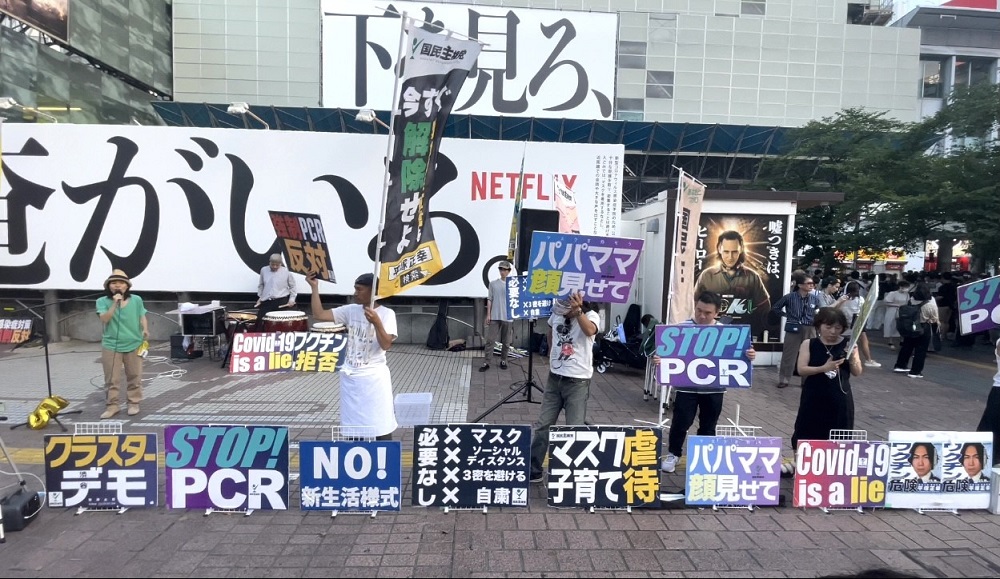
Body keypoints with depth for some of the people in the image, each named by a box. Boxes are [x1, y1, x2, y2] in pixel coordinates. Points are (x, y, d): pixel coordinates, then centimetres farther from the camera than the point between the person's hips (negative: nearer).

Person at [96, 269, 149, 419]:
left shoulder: (136, 300, 3)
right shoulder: (103, 301, -1)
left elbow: (142, 317, 8)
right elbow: (104, 319, -14)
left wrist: (145, 330, -8)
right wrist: (115, 303, -21)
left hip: (134, 344, 1)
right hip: (111, 345, -1)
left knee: (134, 376, 8)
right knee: (111, 379, 5)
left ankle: (133, 403, 19)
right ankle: (112, 405, 16)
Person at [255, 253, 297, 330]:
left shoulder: (286, 272, -3)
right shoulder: (264, 270, 6)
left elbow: (292, 286, 8)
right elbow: (261, 285, 21)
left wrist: (292, 299, 2)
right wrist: (260, 296, 16)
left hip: (281, 301, -3)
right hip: (266, 301, 3)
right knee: (260, 320, 1)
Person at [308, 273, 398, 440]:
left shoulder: (386, 313, -10)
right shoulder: (350, 310, 3)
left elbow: (386, 345, -18)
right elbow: (319, 314, -1)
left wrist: (376, 322, -31)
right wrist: (315, 287, -4)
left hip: (374, 377, -4)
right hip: (350, 377, 5)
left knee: (381, 426, 4)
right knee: (352, 427, 12)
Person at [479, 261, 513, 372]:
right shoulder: (493, 283, 3)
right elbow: (489, 300, 4)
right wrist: (488, 314, -1)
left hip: (508, 317, 0)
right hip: (494, 317, 0)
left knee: (506, 342, 10)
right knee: (490, 340, 0)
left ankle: (503, 361, 25)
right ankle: (486, 363, 6)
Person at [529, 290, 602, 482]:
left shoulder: (591, 316, -13)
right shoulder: (556, 313, 3)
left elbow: (590, 331, -38)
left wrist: (578, 311, -53)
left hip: (578, 381, -5)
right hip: (554, 378, 5)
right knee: (542, 425, 9)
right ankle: (533, 470, 20)